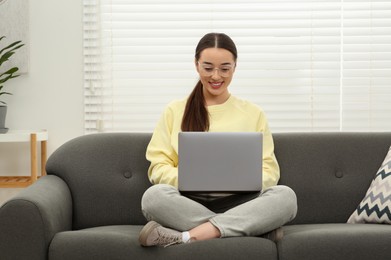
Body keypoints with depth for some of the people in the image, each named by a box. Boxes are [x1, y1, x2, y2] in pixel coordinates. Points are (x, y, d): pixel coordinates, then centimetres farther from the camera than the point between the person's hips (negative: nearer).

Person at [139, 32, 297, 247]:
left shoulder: (253, 113, 16)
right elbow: (158, 167, 5)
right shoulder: (174, 111, 13)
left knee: (285, 196, -29)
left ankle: (185, 236, -33)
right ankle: (256, 228, -29)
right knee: (154, 196, -34)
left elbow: (268, 170, 8)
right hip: (189, 204, -1)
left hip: (239, 204, 1)